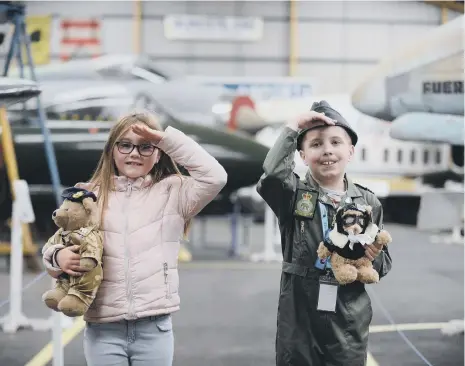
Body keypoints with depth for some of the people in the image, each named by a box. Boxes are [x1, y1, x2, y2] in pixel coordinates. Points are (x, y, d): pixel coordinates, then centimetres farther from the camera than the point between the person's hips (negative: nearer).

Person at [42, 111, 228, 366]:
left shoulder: (172, 193, 4)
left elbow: (214, 177, -11)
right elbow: (60, 244, 10)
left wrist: (167, 138, -10)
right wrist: (59, 257, -14)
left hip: (154, 328, 0)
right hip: (103, 329, 1)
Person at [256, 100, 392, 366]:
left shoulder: (368, 202, 4)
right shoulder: (294, 194, -2)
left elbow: (384, 264, 9)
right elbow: (271, 176, -26)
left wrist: (374, 257, -14)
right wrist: (292, 128, -19)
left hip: (349, 320, 2)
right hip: (299, 316, -2)